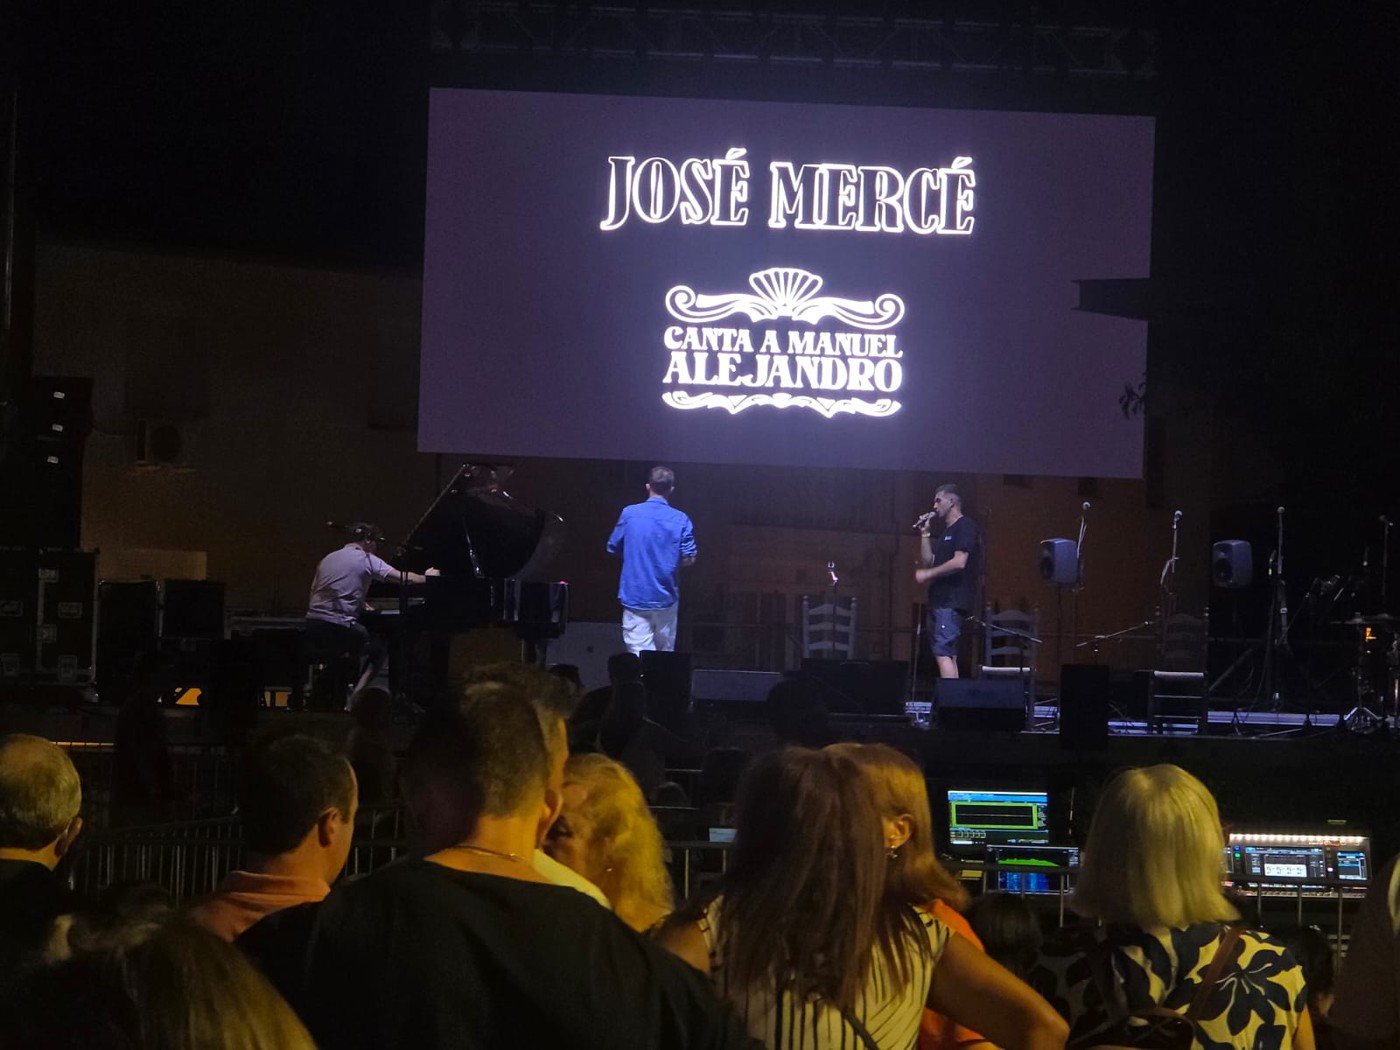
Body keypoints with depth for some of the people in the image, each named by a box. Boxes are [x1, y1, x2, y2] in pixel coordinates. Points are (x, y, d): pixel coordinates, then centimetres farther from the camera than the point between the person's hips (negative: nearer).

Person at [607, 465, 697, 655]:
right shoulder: (680, 520, -5)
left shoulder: (629, 514, -5)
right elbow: (689, 559, -3)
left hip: (635, 596, -1)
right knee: (665, 657, 17)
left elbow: (613, 548, 5)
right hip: (666, 597, 1)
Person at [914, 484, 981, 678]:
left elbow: (959, 562, -18)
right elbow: (928, 562, 20)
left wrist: (928, 574, -11)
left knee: (943, 654, -18)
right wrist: (925, 534, 12)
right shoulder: (946, 532, 22)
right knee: (948, 655, 7)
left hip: (952, 601, -10)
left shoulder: (965, 527, -7)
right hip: (940, 601, 10)